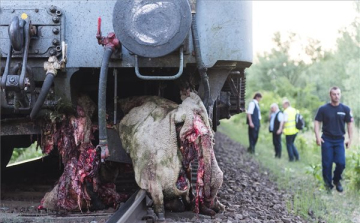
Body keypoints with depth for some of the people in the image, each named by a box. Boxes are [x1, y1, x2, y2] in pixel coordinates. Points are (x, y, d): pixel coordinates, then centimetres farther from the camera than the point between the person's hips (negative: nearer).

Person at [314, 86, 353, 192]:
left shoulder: (345, 109, 1)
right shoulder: (323, 109, -4)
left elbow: (349, 124, 8)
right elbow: (317, 122, -1)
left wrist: (350, 139, 4)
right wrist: (317, 137, -11)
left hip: (339, 140, 1)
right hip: (327, 140, -1)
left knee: (341, 163, -5)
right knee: (327, 164, 0)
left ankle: (337, 181, 19)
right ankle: (328, 184, 14)